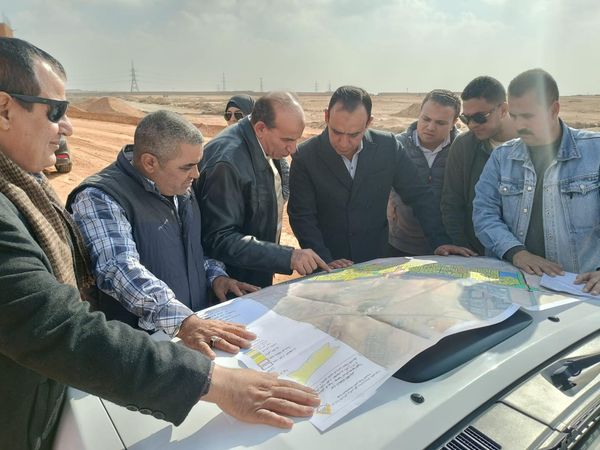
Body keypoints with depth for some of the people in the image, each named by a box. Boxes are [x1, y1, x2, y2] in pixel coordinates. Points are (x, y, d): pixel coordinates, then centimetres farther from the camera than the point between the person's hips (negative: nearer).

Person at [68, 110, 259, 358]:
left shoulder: (179, 188, 9)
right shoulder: (99, 199, -15)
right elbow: (120, 270, -27)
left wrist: (215, 275, 3)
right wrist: (181, 320, -38)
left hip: (196, 321, 6)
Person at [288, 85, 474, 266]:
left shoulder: (387, 146, -5)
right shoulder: (305, 156, -10)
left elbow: (419, 195, 3)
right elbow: (302, 217, -8)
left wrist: (440, 240, -2)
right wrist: (325, 261, -17)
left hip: (376, 259, 1)